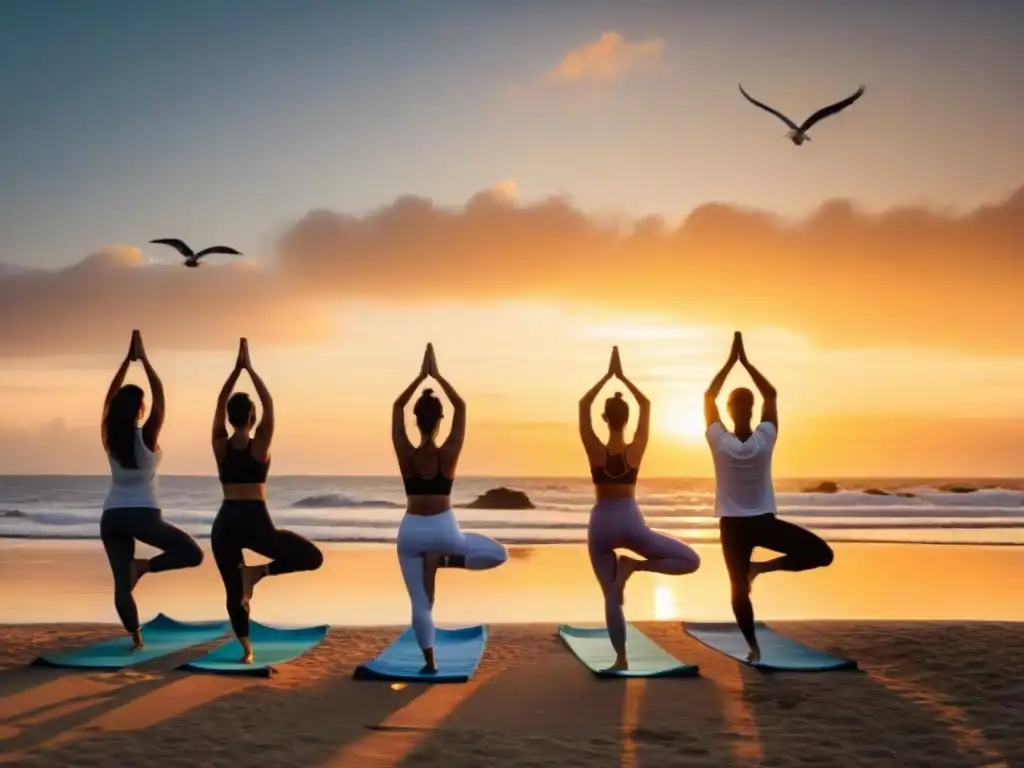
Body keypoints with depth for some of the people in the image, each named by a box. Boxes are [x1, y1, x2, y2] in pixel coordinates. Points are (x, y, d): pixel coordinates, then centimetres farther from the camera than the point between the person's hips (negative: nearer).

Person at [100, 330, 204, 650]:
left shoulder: (109, 437, 0)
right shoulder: (146, 436, -11)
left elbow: (110, 397, 10)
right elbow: (160, 396, -9)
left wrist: (127, 360, 9)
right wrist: (144, 359, -6)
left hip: (111, 517, 5)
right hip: (143, 515, -5)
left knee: (122, 581, 6)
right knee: (193, 554, 4)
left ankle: (135, 637, 3)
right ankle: (143, 565, -11)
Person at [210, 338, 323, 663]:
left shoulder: (220, 445, 1)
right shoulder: (259, 444, -7)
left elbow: (220, 403, 8)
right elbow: (269, 404, -2)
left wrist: (237, 368, 6)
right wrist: (250, 368, 0)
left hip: (225, 523, 4)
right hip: (255, 521, -4)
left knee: (233, 590, 14)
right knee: (312, 557, 7)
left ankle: (246, 649, 9)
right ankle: (257, 572, -9)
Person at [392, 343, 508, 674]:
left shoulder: (406, 455, -10)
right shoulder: (449, 454, -12)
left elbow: (397, 407, 0)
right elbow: (461, 407, -4)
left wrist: (421, 376, 2)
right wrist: (437, 376, 0)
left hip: (411, 531, 2)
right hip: (443, 529, -2)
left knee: (420, 602, 9)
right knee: (499, 554, 17)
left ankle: (429, 662, 8)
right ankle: (444, 559, -3)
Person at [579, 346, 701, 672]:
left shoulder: (595, 450, -10)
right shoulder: (636, 450, -7)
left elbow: (583, 405, -1)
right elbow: (646, 405, 4)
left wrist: (607, 376, 3)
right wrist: (622, 377, 7)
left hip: (601, 524, 1)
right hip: (630, 522, -1)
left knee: (610, 594, 9)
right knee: (691, 560, 7)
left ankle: (620, 658, 6)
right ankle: (633, 565, -13)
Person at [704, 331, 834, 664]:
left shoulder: (720, 442, -14)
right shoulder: (764, 439, -14)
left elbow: (708, 396, -4)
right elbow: (771, 395, -2)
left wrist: (730, 361, -3)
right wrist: (746, 362, -2)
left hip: (733, 525, 1)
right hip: (765, 522, -1)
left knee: (739, 587, 9)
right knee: (822, 553, 6)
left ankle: (753, 647, 7)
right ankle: (763, 567, -5)